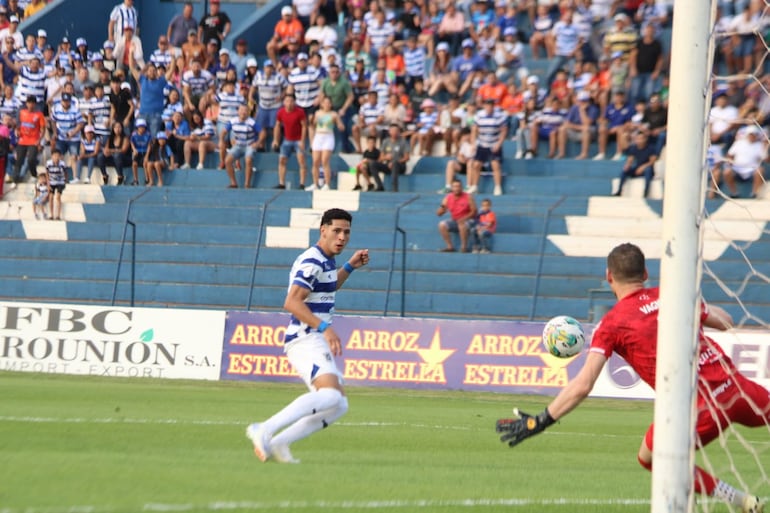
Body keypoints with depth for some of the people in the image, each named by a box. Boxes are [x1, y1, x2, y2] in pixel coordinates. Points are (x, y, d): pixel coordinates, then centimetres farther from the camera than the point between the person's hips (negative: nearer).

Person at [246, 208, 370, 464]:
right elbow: (292, 302, -24)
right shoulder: (312, 262, -13)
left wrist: (350, 266, 29)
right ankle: (265, 431, -34)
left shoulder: (325, 262, 19)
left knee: (338, 406, 10)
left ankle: (277, 443, 5)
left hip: (316, 344, 10)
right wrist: (324, 327, -31)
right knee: (330, 394, -30)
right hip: (306, 341, -10)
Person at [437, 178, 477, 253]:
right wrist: (442, 207, -26)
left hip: (467, 220, -4)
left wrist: (464, 218, -24)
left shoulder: (468, 197, -11)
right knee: (442, 224, -21)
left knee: (462, 225, -38)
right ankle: (450, 247, -16)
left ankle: (464, 247, -25)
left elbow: (474, 211, -11)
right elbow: (439, 214, -3)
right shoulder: (448, 198, -2)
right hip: (454, 221, 4)